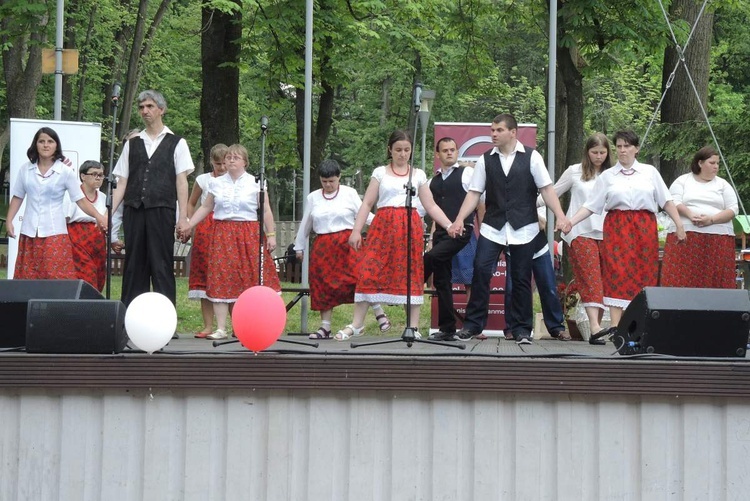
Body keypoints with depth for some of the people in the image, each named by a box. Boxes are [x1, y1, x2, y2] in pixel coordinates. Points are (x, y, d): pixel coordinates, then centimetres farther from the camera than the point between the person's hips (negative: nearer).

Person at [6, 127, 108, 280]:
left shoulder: (65, 172, -3)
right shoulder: (25, 169, 6)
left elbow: (81, 200, -5)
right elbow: (17, 197, 14)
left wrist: (98, 217, -19)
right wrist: (9, 221, 5)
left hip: (54, 232, -3)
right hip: (29, 231, 3)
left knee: (57, 277, -9)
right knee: (27, 277, 1)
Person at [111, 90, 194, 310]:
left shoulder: (176, 143, 7)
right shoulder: (132, 144, 15)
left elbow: (181, 181, 1)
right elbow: (122, 182, 13)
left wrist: (183, 218, -7)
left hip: (162, 211, -3)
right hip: (134, 210, 3)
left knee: (162, 266, -4)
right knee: (134, 265, 5)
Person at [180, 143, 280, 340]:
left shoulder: (256, 183, 4)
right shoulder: (216, 183, 10)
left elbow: (266, 211, 3)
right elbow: (205, 208, 13)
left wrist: (271, 235, -2)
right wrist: (188, 226, 4)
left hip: (249, 235, -2)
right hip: (222, 235, 2)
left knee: (252, 279, -5)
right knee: (221, 280, -3)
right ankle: (221, 329, -1)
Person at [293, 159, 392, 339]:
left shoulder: (350, 194, 3)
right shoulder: (313, 198, 12)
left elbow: (365, 216, 1)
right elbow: (305, 225, 20)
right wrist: (299, 247, 25)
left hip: (348, 243, -3)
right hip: (322, 248, 3)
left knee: (360, 276, -15)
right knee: (324, 286, 3)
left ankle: (380, 314, -4)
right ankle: (325, 327, 10)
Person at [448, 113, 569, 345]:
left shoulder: (531, 157, 0)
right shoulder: (485, 160, 5)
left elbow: (546, 189, -1)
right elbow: (474, 193, 4)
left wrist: (560, 216, -12)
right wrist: (459, 220, -7)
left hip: (523, 229, -1)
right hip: (492, 227, 1)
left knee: (521, 278, 4)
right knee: (481, 271, -8)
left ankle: (522, 329, 14)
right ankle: (473, 324, 3)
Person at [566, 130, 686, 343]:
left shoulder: (650, 172, 11)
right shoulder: (607, 176, 9)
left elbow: (666, 201, 11)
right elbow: (591, 205, 6)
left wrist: (679, 224, 3)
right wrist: (570, 222, -6)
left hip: (644, 229, 1)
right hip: (617, 229, -1)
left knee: (644, 275, -1)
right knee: (617, 274, -10)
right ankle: (615, 327, -13)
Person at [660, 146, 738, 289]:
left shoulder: (723, 184, 14)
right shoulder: (682, 181, 11)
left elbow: (733, 209, 5)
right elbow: (674, 202, -1)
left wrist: (711, 220, -11)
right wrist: (690, 215, -20)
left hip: (719, 238, 1)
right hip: (685, 236, -1)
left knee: (714, 279, -5)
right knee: (683, 277, -10)